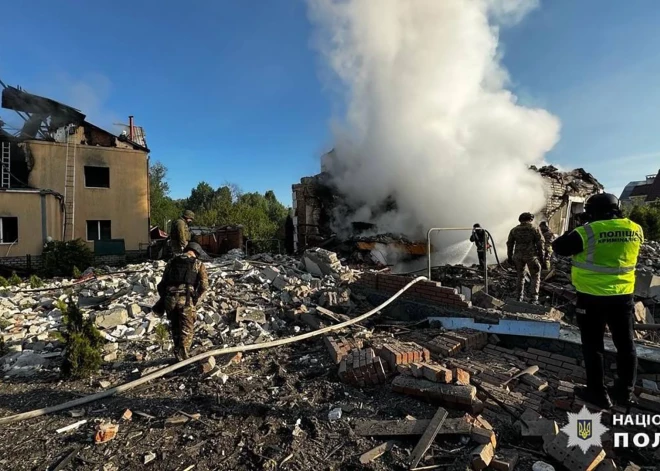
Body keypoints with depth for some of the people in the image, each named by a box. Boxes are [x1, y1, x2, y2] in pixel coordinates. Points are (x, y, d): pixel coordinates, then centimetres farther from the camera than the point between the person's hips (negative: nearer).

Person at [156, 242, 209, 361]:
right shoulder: (198, 264, 10)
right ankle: (183, 355, 3)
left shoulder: (172, 262, 21)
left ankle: (178, 354, 29)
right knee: (187, 329, 9)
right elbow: (204, 285, -2)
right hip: (186, 299, -4)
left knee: (175, 327, 20)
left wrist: (163, 299, 24)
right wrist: (195, 297, 10)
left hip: (169, 298, 4)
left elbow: (162, 283, 18)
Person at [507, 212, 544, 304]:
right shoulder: (535, 229, -3)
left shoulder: (514, 230, 5)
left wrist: (510, 257, 13)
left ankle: (520, 296, 17)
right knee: (535, 277, 9)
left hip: (518, 256, 3)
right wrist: (541, 255, 4)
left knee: (520, 276, 17)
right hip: (531, 255, -3)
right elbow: (540, 243, -5)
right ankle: (534, 298, 2)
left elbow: (509, 244, 6)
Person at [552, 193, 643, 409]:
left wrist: (577, 231, 6)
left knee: (593, 347, 9)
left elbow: (559, 247, -8)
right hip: (623, 296, 5)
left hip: (592, 298, -5)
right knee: (625, 344, 19)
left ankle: (598, 393, 19)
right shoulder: (635, 230, -1)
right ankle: (625, 392, 32)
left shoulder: (588, 232, -18)